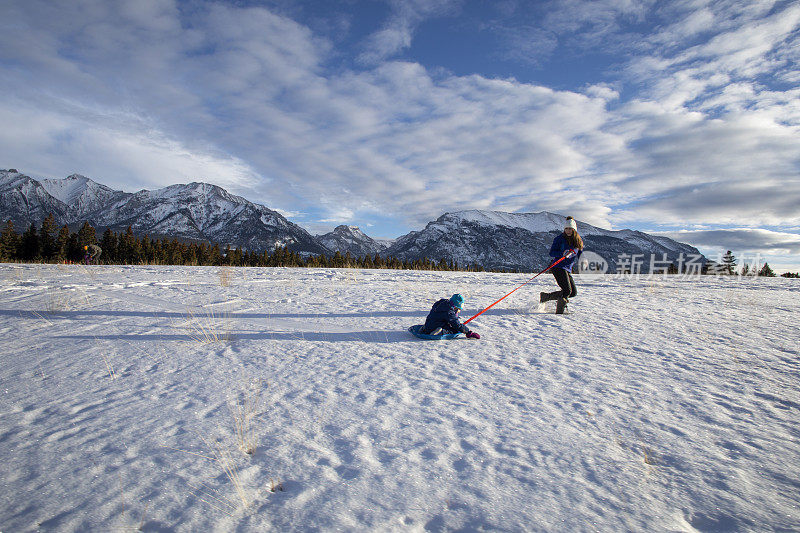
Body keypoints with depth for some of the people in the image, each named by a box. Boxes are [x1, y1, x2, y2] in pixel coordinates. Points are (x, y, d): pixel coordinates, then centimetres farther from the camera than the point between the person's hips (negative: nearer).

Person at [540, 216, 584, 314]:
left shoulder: (579, 241, 12)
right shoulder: (560, 239, -4)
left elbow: (580, 254, 19)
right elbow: (552, 253, -9)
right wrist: (563, 253, -27)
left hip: (568, 269, 7)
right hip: (559, 267, -7)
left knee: (573, 292, 9)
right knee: (567, 290, -17)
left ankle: (546, 296, 16)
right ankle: (559, 311, -3)